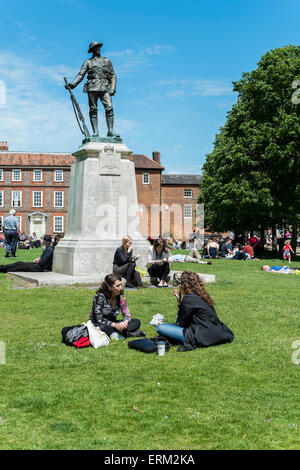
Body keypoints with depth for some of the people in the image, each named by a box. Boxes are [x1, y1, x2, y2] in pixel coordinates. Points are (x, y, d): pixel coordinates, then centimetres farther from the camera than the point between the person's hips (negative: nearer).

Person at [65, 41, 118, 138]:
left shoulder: (107, 61, 20)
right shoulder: (88, 62, 16)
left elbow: (113, 76, 16)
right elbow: (81, 75, 7)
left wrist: (112, 88, 1)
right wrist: (72, 84, -9)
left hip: (105, 87, 0)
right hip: (92, 87, 0)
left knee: (109, 107, -15)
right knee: (93, 109, -5)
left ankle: (110, 131, -17)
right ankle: (95, 132, -5)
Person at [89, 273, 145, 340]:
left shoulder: (120, 295, -4)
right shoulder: (100, 296, -20)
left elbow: (126, 313, -2)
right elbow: (99, 319, -24)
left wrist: (125, 321, -27)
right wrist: (115, 325, -37)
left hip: (113, 323, 6)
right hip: (97, 324, -5)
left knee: (136, 322, -13)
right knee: (103, 327, -42)